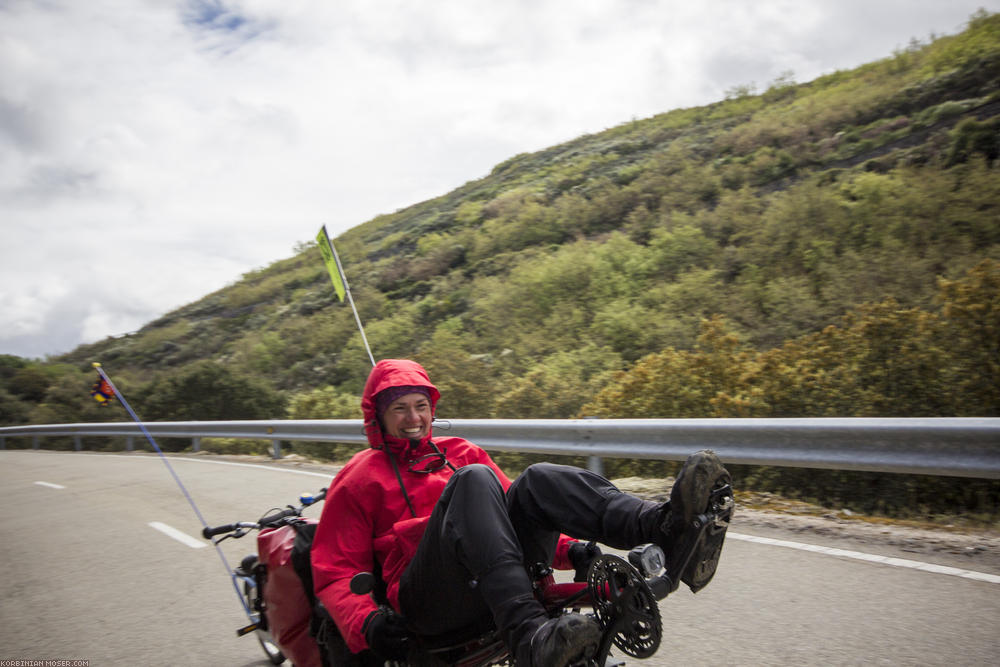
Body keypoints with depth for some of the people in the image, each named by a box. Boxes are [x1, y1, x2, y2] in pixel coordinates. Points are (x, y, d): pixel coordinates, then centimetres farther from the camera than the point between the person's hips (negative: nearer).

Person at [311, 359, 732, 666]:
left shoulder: (459, 452, 25)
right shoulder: (358, 478, 14)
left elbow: (515, 511, 24)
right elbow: (334, 571, 7)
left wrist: (567, 549, 6)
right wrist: (366, 624, -13)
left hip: (496, 588, 4)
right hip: (427, 601, -3)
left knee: (539, 480, -20)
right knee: (473, 480, -28)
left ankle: (665, 529, -47)